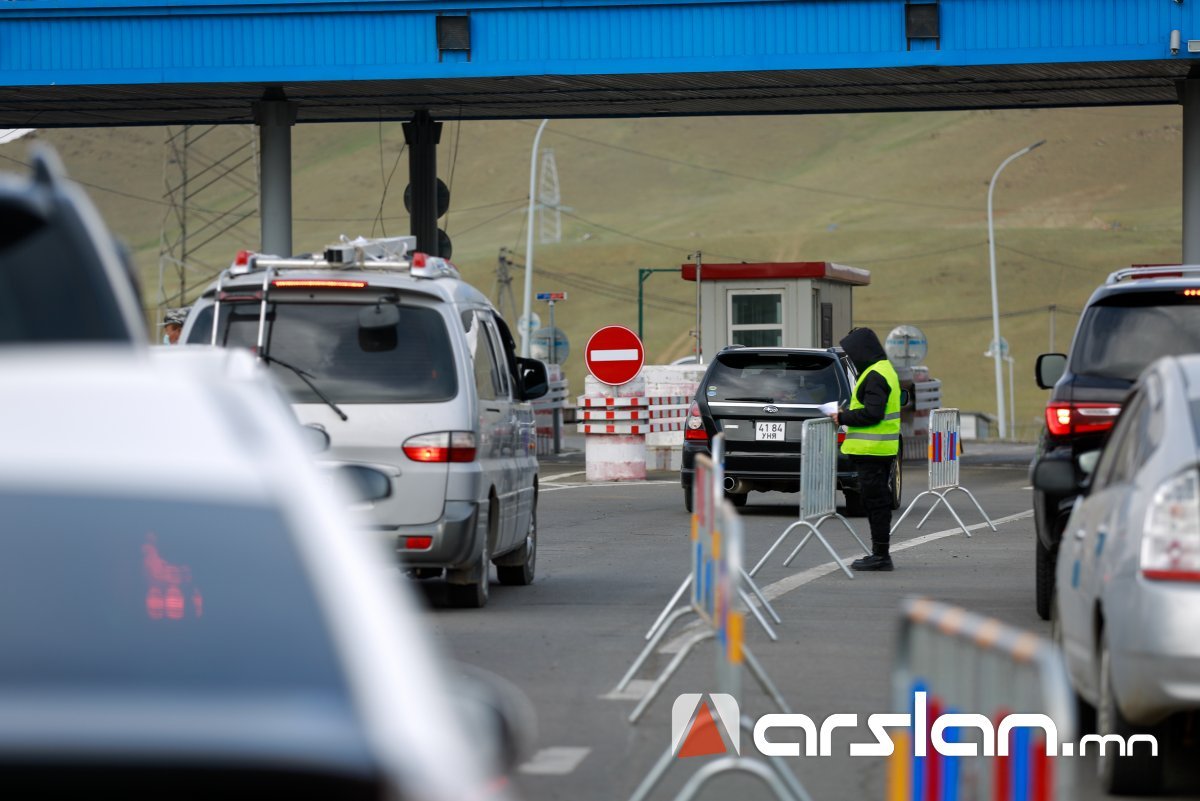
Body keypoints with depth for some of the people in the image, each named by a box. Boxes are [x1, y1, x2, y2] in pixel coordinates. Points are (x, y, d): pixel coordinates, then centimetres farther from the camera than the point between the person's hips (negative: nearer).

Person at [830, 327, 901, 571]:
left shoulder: (875, 376, -16)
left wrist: (843, 418, -12)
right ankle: (880, 554, 16)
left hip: (872, 450, -11)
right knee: (878, 502, 13)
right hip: (881, 450, 11)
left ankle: (880, 555, -6)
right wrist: (847, 414, 14)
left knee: (875, 502, -7)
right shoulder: (884, 370, 17)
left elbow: (872, 413, -23)